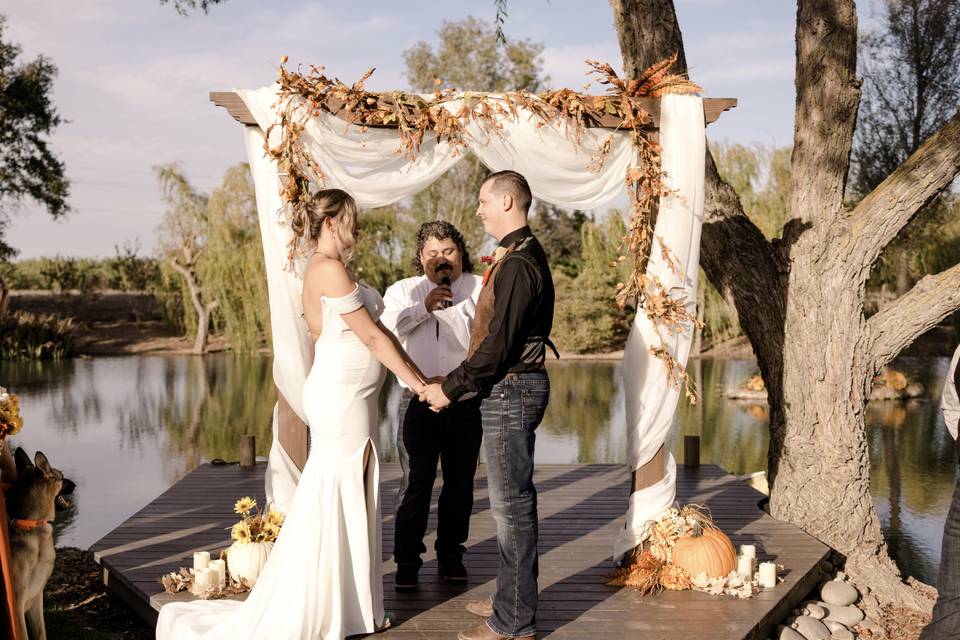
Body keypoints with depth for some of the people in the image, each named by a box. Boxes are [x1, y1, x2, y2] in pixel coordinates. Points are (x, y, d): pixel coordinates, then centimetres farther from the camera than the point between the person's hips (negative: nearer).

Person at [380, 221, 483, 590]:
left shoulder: (480, 289, 8)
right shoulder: (403, 291, 11)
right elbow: (385, 328, -7)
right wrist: (424, 306, -13)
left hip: (466, 401, 1)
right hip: (419, 400, -1)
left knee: (460, 483, 9)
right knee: (416, 482, -4)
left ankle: (451, 556, 23)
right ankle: (407, 562, 5)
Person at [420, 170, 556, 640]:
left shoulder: (517, 264, -19)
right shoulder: (522, 255, 15)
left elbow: (498, 344, -23)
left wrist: (450, 388, -15)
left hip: (510, 390, -11)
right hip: (514, 387, 11)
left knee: (511, 503, -5)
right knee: (514, 500, 17)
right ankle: (513, 599, 29)